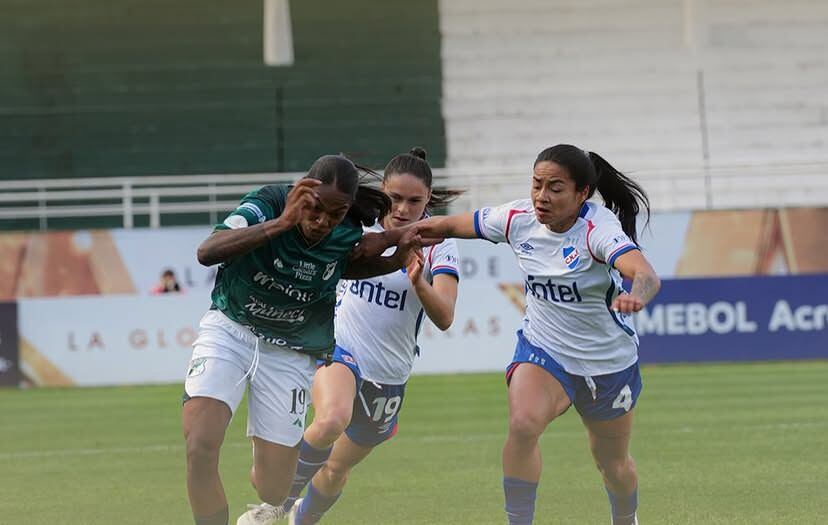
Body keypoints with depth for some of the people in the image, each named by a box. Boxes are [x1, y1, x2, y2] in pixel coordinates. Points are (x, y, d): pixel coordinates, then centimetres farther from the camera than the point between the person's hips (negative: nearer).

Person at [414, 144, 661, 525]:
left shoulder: (598, 229, -28)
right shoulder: (518, 218, -14)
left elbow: (646, 275, -46)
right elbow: (450, 226, 2)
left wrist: (635, 296, -69)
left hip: (608, 362, -2)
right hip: (542, 349, 2)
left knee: (614, 464, 15)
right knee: (522, 425, -29)